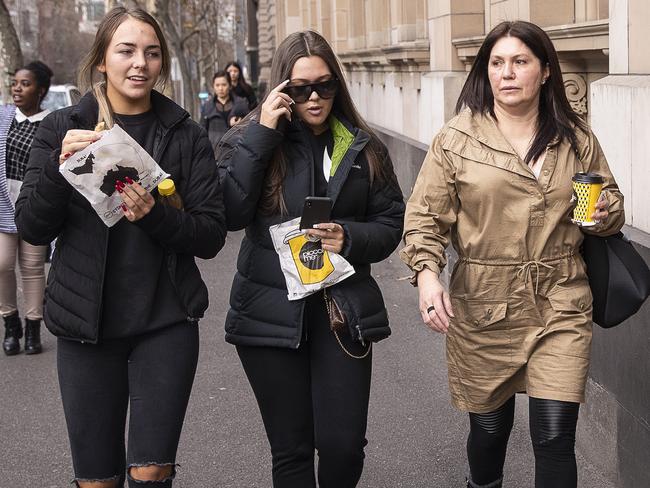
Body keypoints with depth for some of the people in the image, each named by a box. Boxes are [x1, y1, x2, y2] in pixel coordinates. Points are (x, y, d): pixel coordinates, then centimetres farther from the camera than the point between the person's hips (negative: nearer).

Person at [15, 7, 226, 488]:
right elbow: (32, 228, -2)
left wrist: (155, 215, -20)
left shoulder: (187, 136, 1)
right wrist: (61, 166, -18)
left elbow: (212, 235, -2)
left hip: (165, 321, -1)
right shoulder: (63, 128, 2)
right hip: (85, 322, 1)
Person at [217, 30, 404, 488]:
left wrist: (348, 238, -13)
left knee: (344, 446, -3)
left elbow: (391, 225, 7)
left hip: (343, 312, 1)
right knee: (291, 450, 7)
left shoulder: (364, 148, 6)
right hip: (272, 312, -1)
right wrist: (262, 134, -16)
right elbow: (230, 214, -14)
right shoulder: (250, 139, 2)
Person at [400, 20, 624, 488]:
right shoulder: (456, 139, -1)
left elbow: (612, 204, 18)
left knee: (556, 437, -7)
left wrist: (606, 212, -6)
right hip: (483, 309, -1)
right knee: (489, 428, 12)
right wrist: (427, 273, -19)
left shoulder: (577, 140, 5)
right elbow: (426, 216, -2)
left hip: (561, 308, 1)